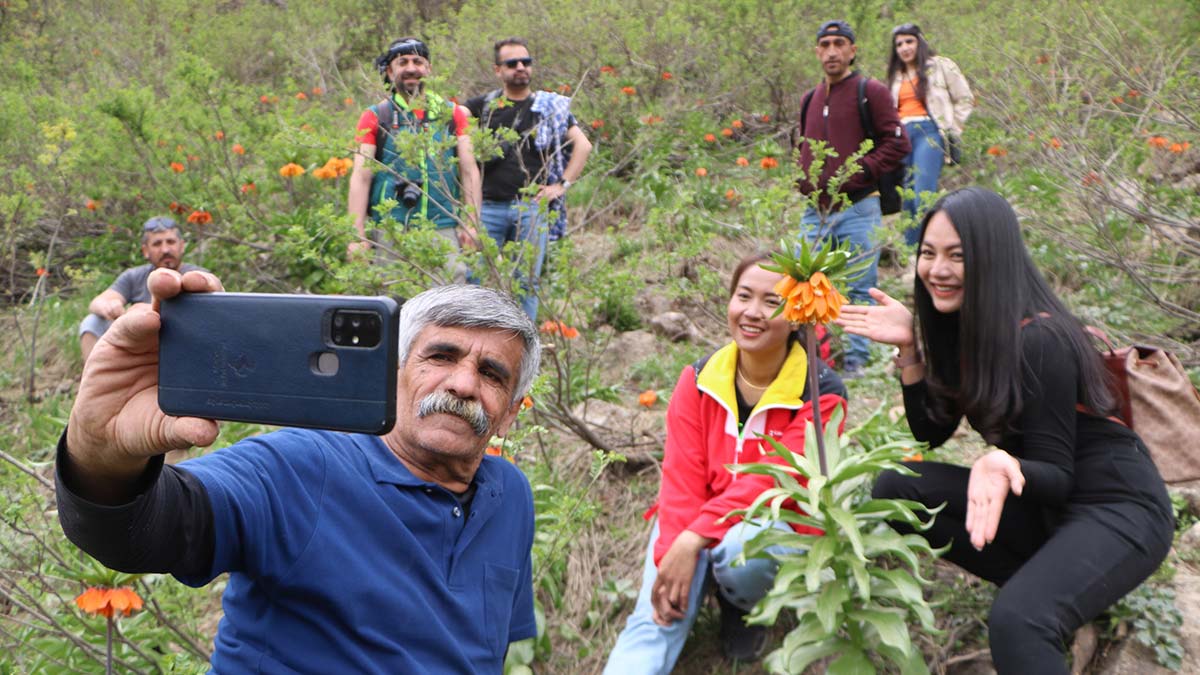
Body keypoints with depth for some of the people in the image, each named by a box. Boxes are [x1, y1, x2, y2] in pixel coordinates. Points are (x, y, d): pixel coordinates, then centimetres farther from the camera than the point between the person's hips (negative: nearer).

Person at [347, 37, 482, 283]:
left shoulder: (453, 114, 13)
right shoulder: (375, 118, 8)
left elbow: (469, 171, 9)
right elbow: (360, 178, 2)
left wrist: (471, 224, -2)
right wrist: (358, 236, -7)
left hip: (443, 229, 1)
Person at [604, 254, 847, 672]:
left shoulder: (820, 393, -13)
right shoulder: (698, 379, -3)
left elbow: (772, 479, -23)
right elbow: (682, 476, -8)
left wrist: (693, 540, -34)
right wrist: (671, 555, -24)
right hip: (695, 523, 2)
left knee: (742, 549, -36)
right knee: (655, 618, -23)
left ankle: (744, 607, -2)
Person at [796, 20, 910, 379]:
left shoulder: (871, 91, -2)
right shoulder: (811, 99, 17)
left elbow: (897, 143, -7)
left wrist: (858, 174, -14)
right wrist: (802, 176, 10)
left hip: (857, 210, -5)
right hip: (815, 211, 6)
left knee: (859, 288, 0)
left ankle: (855, 362, 10)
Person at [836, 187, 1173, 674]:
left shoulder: (1039, 341, -23)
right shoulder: (959, 327, -1)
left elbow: (1057, 477, -19)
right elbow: (930, 432, 4)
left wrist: (1004, 465, -41)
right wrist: (909, 346, -8)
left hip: (1117, 507, -9)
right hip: (1042, 502, 9)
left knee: (1016, 620, -36)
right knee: (896, 489, -9)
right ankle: (1047, 586, 2)